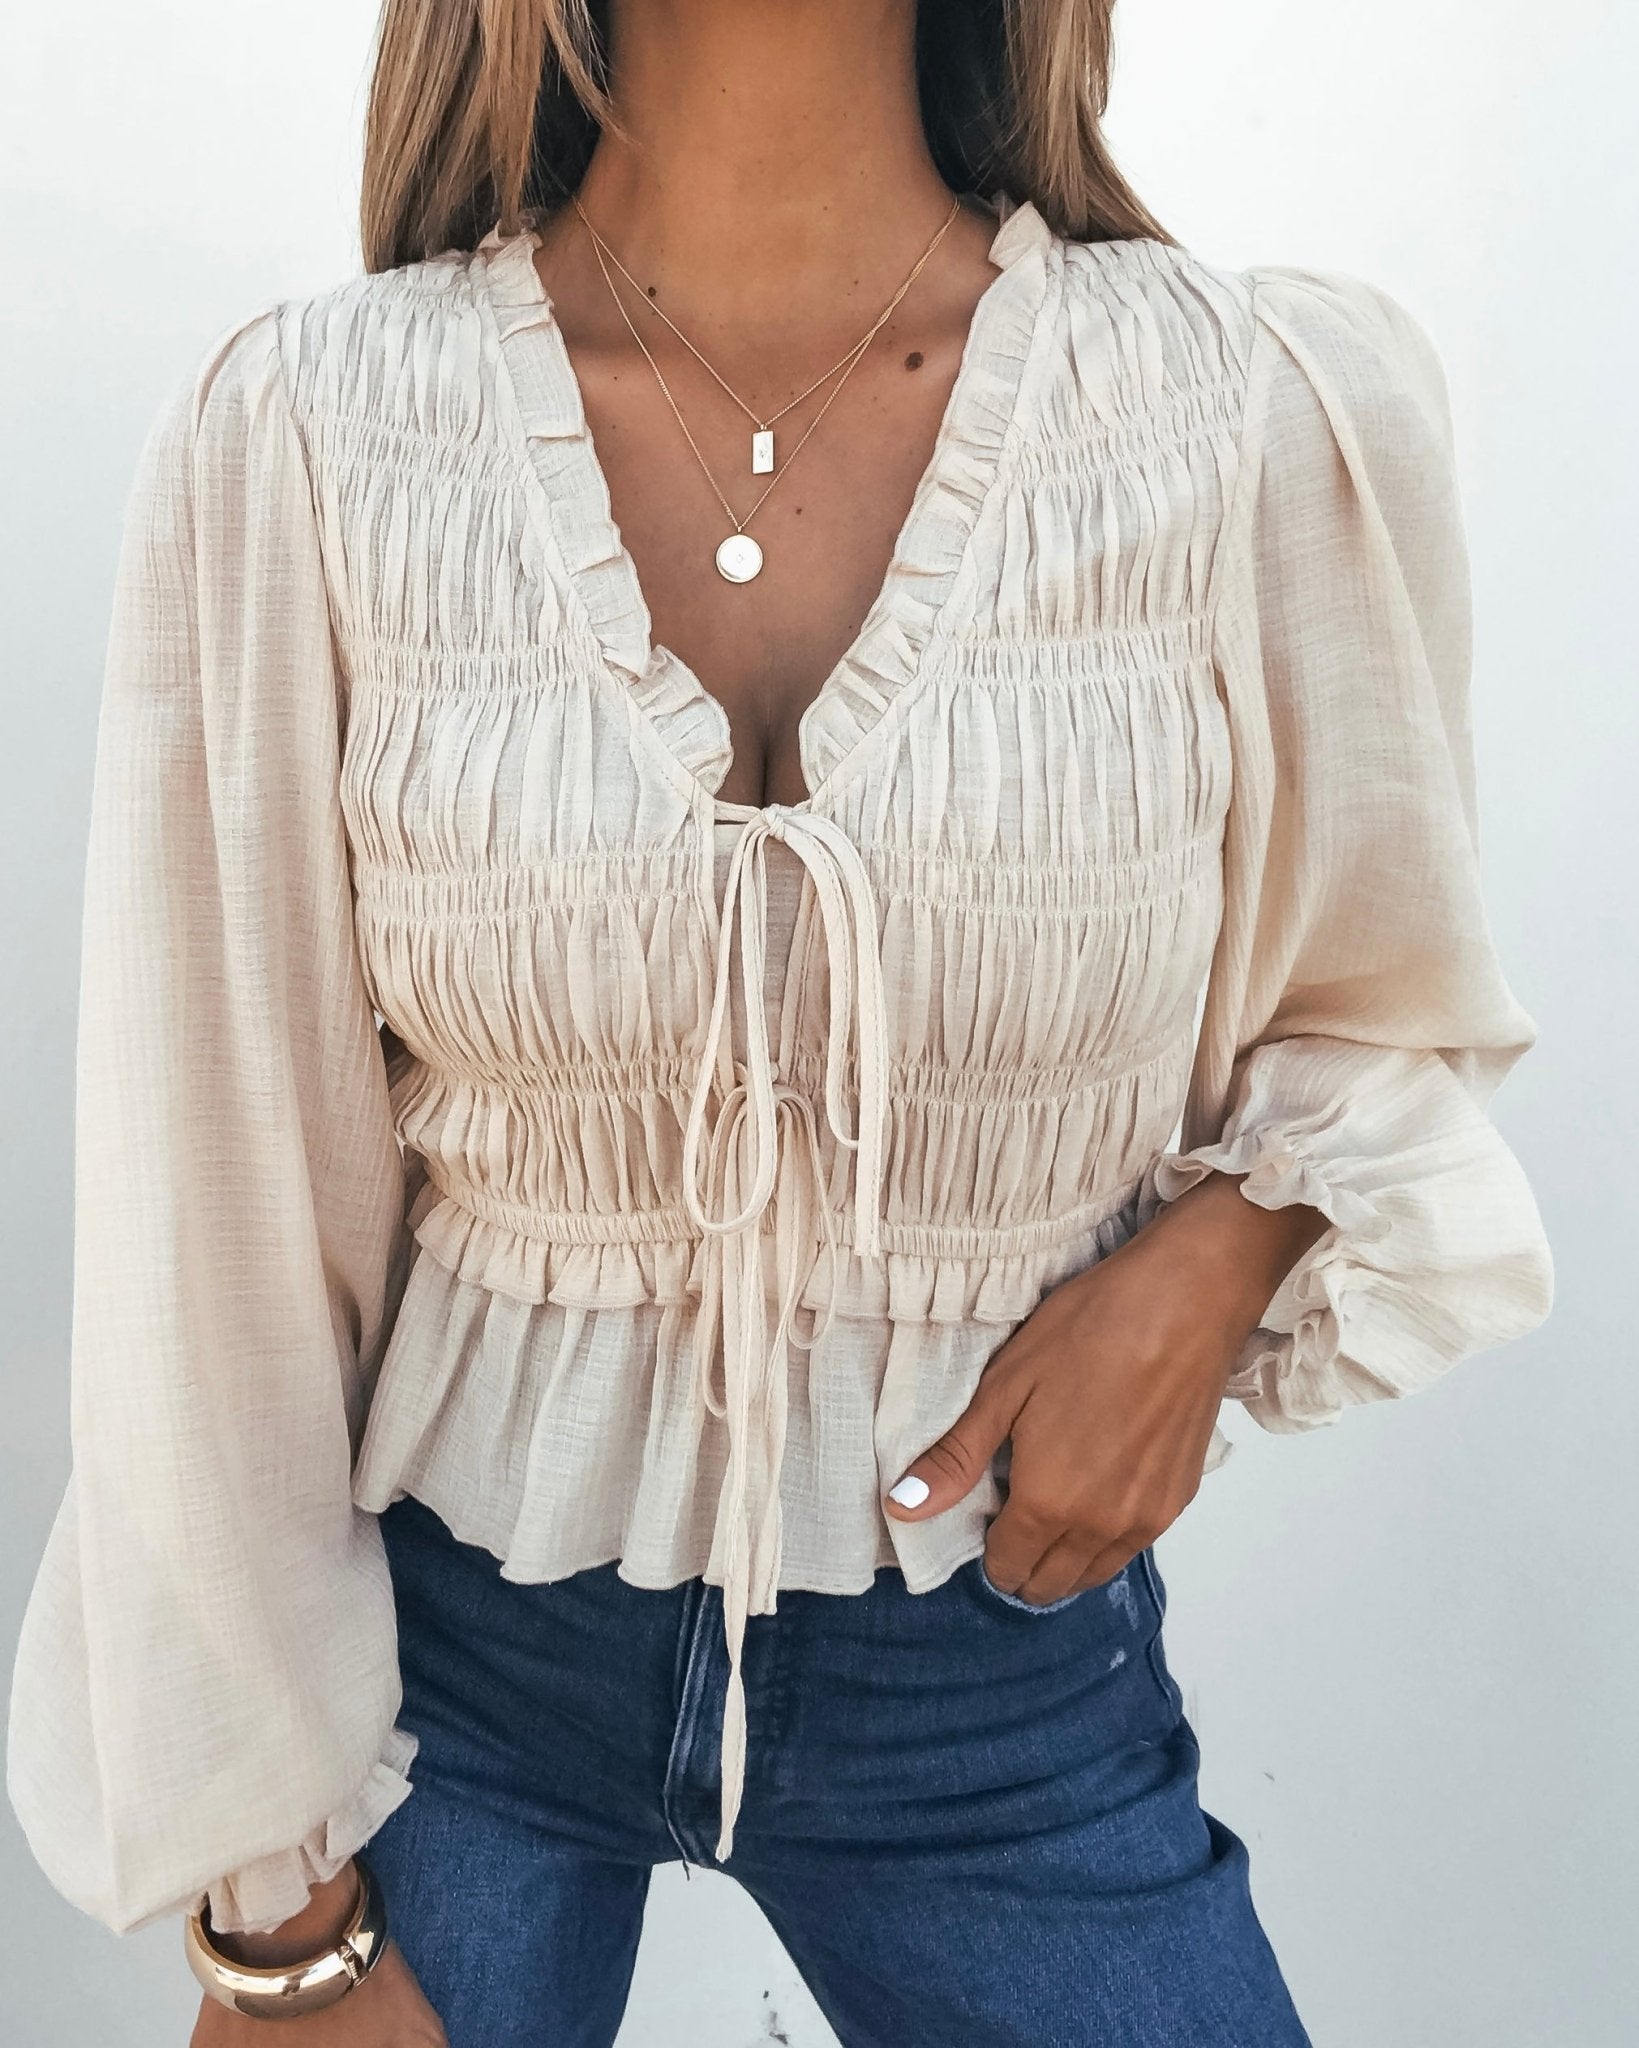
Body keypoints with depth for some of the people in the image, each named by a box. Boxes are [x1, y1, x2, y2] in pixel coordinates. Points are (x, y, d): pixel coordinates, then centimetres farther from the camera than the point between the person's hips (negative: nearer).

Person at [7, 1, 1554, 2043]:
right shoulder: (298, 435, -13)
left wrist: (1214, 1259, -15)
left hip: (1000, 1662, 1)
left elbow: (1380, 1008, 5)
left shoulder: (1275, 415, -12)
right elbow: (216, 1209, -8)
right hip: (448, 1642, 1)